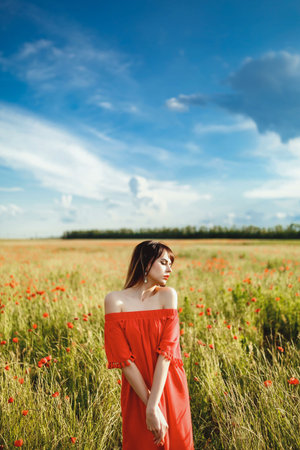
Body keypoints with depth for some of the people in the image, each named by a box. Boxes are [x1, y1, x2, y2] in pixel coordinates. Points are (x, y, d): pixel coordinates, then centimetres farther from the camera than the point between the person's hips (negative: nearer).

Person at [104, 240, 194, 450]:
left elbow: (167, 349, -14)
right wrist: (150, 406, -17)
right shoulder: (115, 300, -11)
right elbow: (123, 357, -14)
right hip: (136, 391, -1)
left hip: (170, 389, 2)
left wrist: (153, 406, -21)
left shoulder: (168, 295, -7)